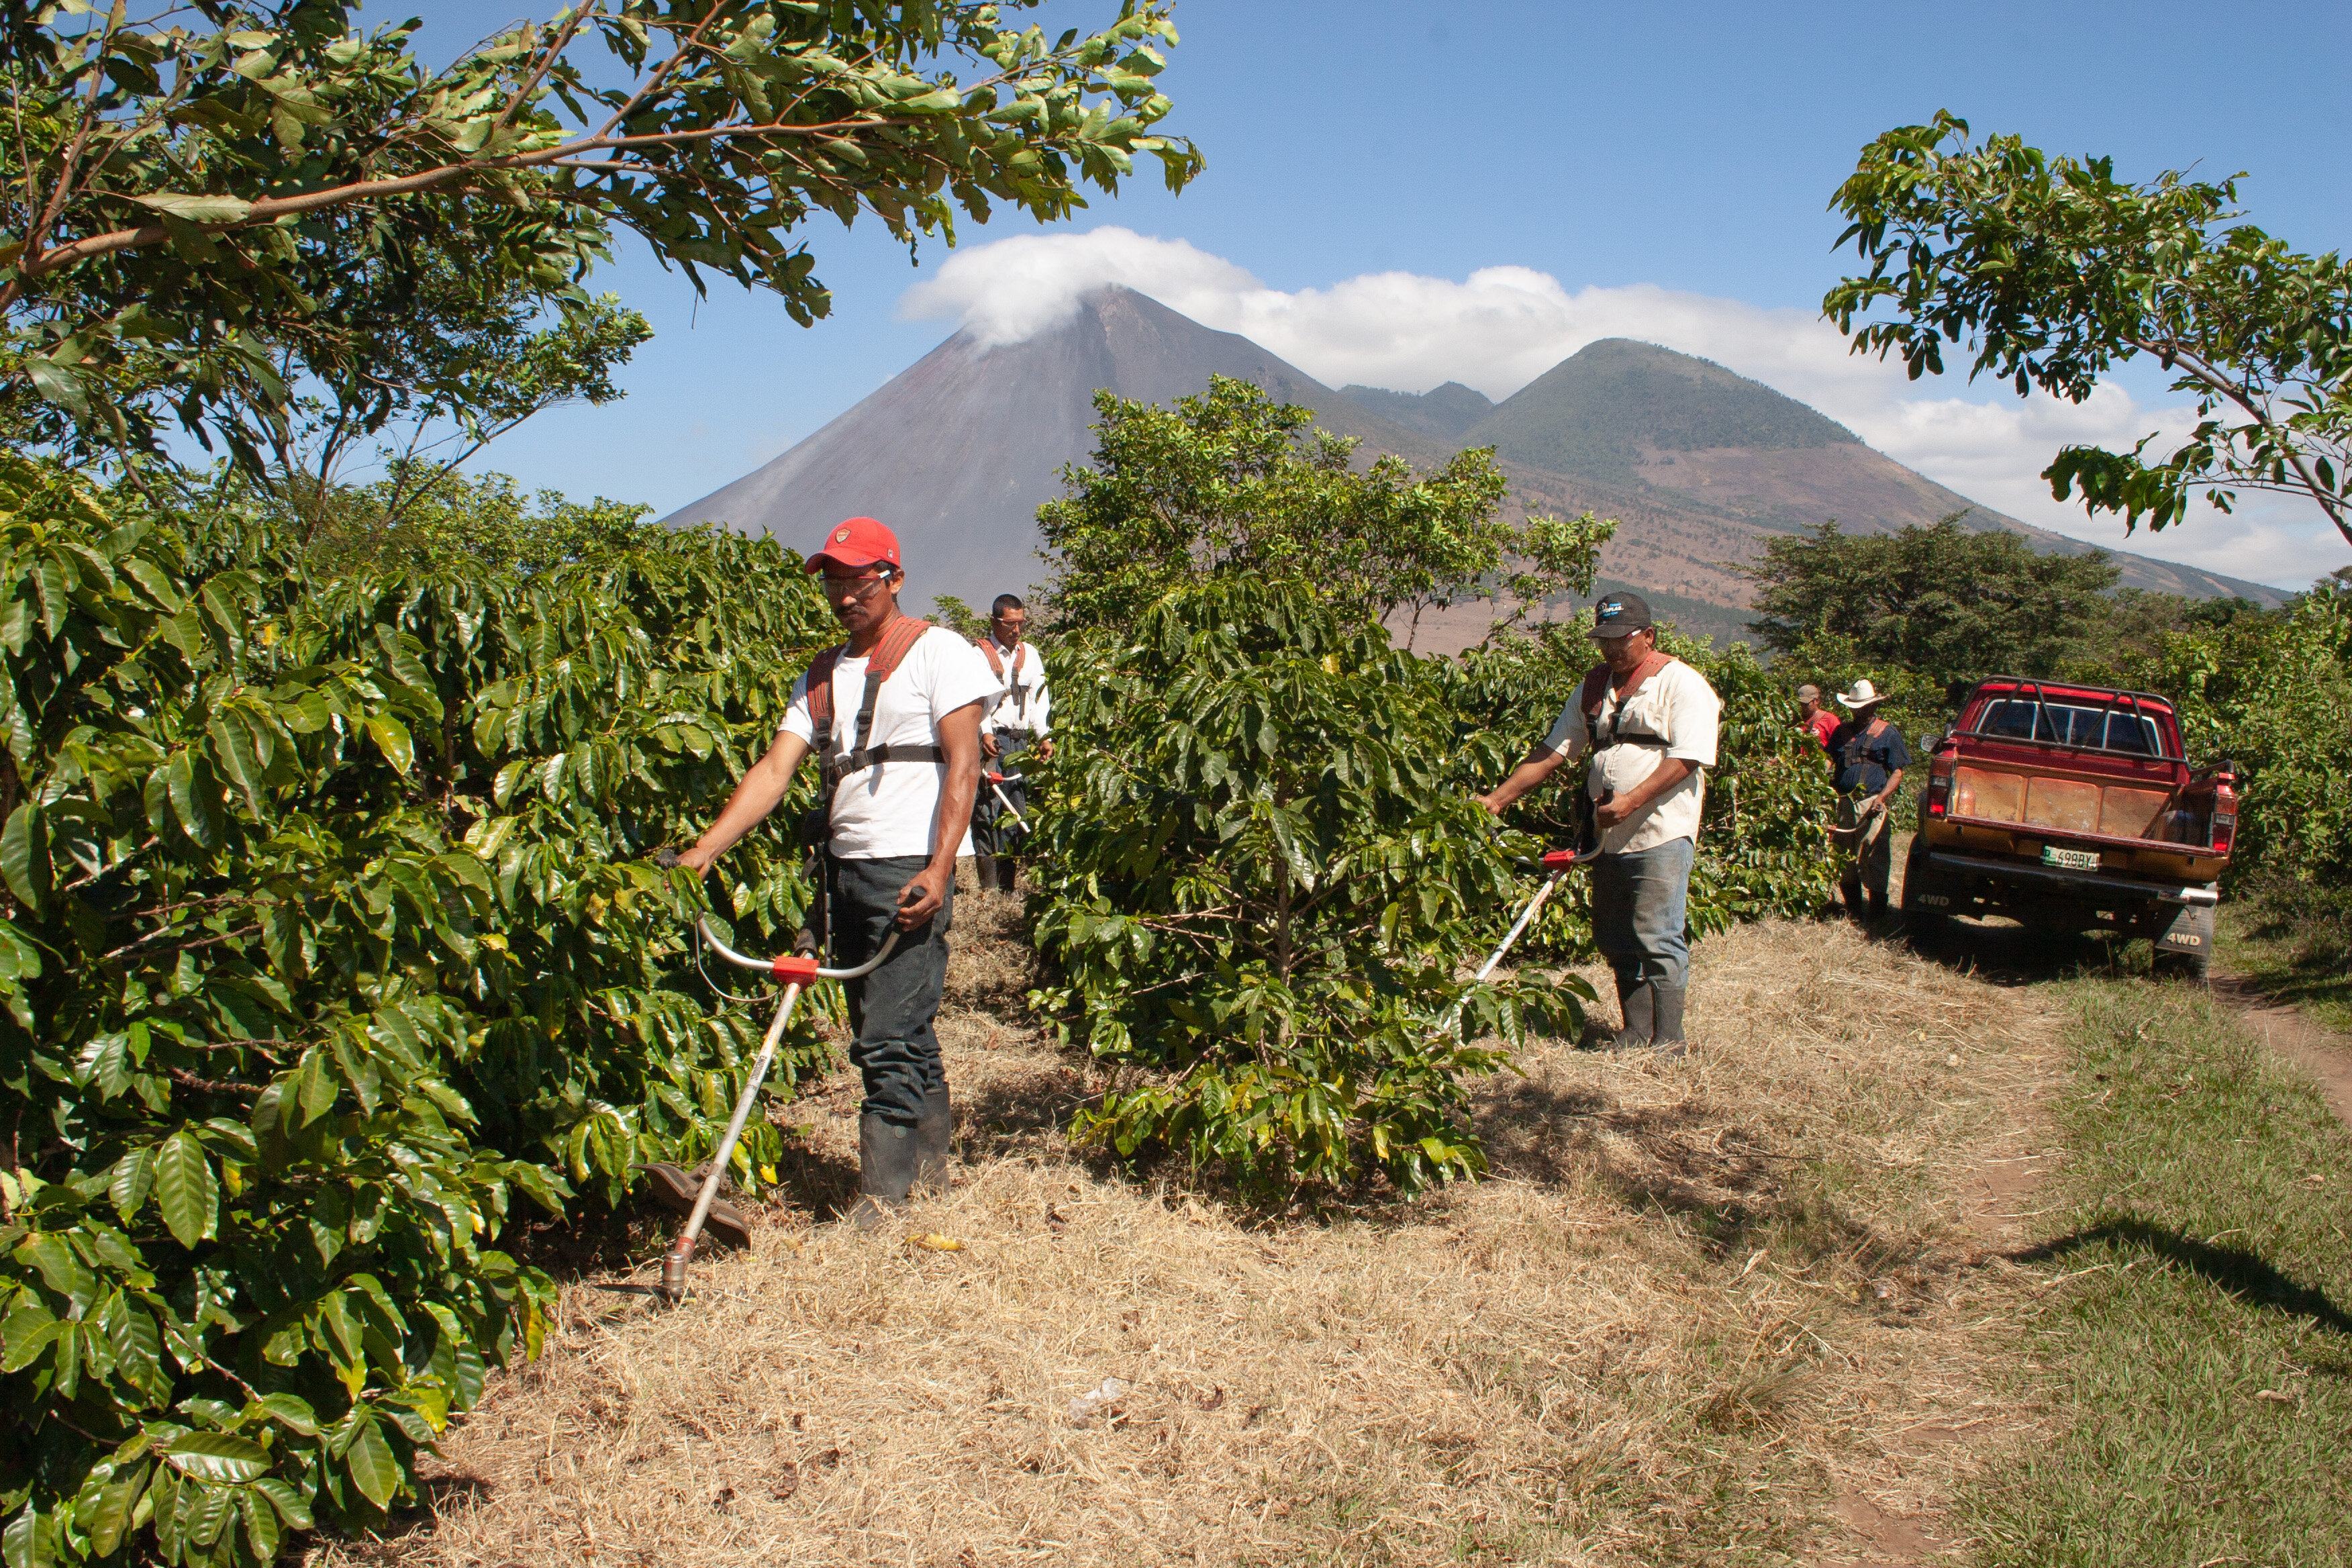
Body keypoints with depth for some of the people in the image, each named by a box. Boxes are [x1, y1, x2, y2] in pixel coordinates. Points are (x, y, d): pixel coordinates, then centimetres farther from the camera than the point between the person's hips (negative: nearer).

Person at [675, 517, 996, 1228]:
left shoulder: (936, 651, -2)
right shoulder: (823, 676, 17)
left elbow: (963, 764, -9)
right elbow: (775, 769, 9)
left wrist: (939, 869, -19)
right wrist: (704, 850, -4)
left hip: (911, 871, -7)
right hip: (845, 868, 7)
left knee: (888, 1039, -9)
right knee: (901, 1033, 14)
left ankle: (879, 1193, -3)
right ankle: (930, 1162, 27)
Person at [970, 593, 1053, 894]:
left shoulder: (1029, 654, 18)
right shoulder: (979, 654, 1)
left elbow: (1039, 697, 13)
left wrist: (1045, 736, 0)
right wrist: (983, 733, -24)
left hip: (1021, 743, 5)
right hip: (989, 742, -5)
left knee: (1017, 810, 4)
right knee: (987, 810, -9)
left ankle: (1008, 885, 9)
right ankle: (988, 885, -9)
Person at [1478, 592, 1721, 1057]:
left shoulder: (1681, 684, -4)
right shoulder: (1594, 688, 15)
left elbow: (1687, 758, -14)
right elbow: (1551, 752, 14)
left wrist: (1632, 801, -23)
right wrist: (1498, 798, 4)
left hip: (1661, 834, -6)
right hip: (1609, 838, 7)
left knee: (1657, 939, -8)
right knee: (1615, 940, 8)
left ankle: (1668, 1038, 1)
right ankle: (1636, 1030, 18)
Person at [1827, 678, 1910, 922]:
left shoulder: (1887, 733, 6)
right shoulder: (1842, 731, 18)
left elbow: (1897, 773, 3)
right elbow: (1829, 760, 18)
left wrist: (1882, 797, -12)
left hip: (1871, 805, -4)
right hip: (1843, 804, 4)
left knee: (1873, 859, -7)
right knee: (1845, 859, 7)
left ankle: (1878, 915, -2)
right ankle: (1852, 912, 17)